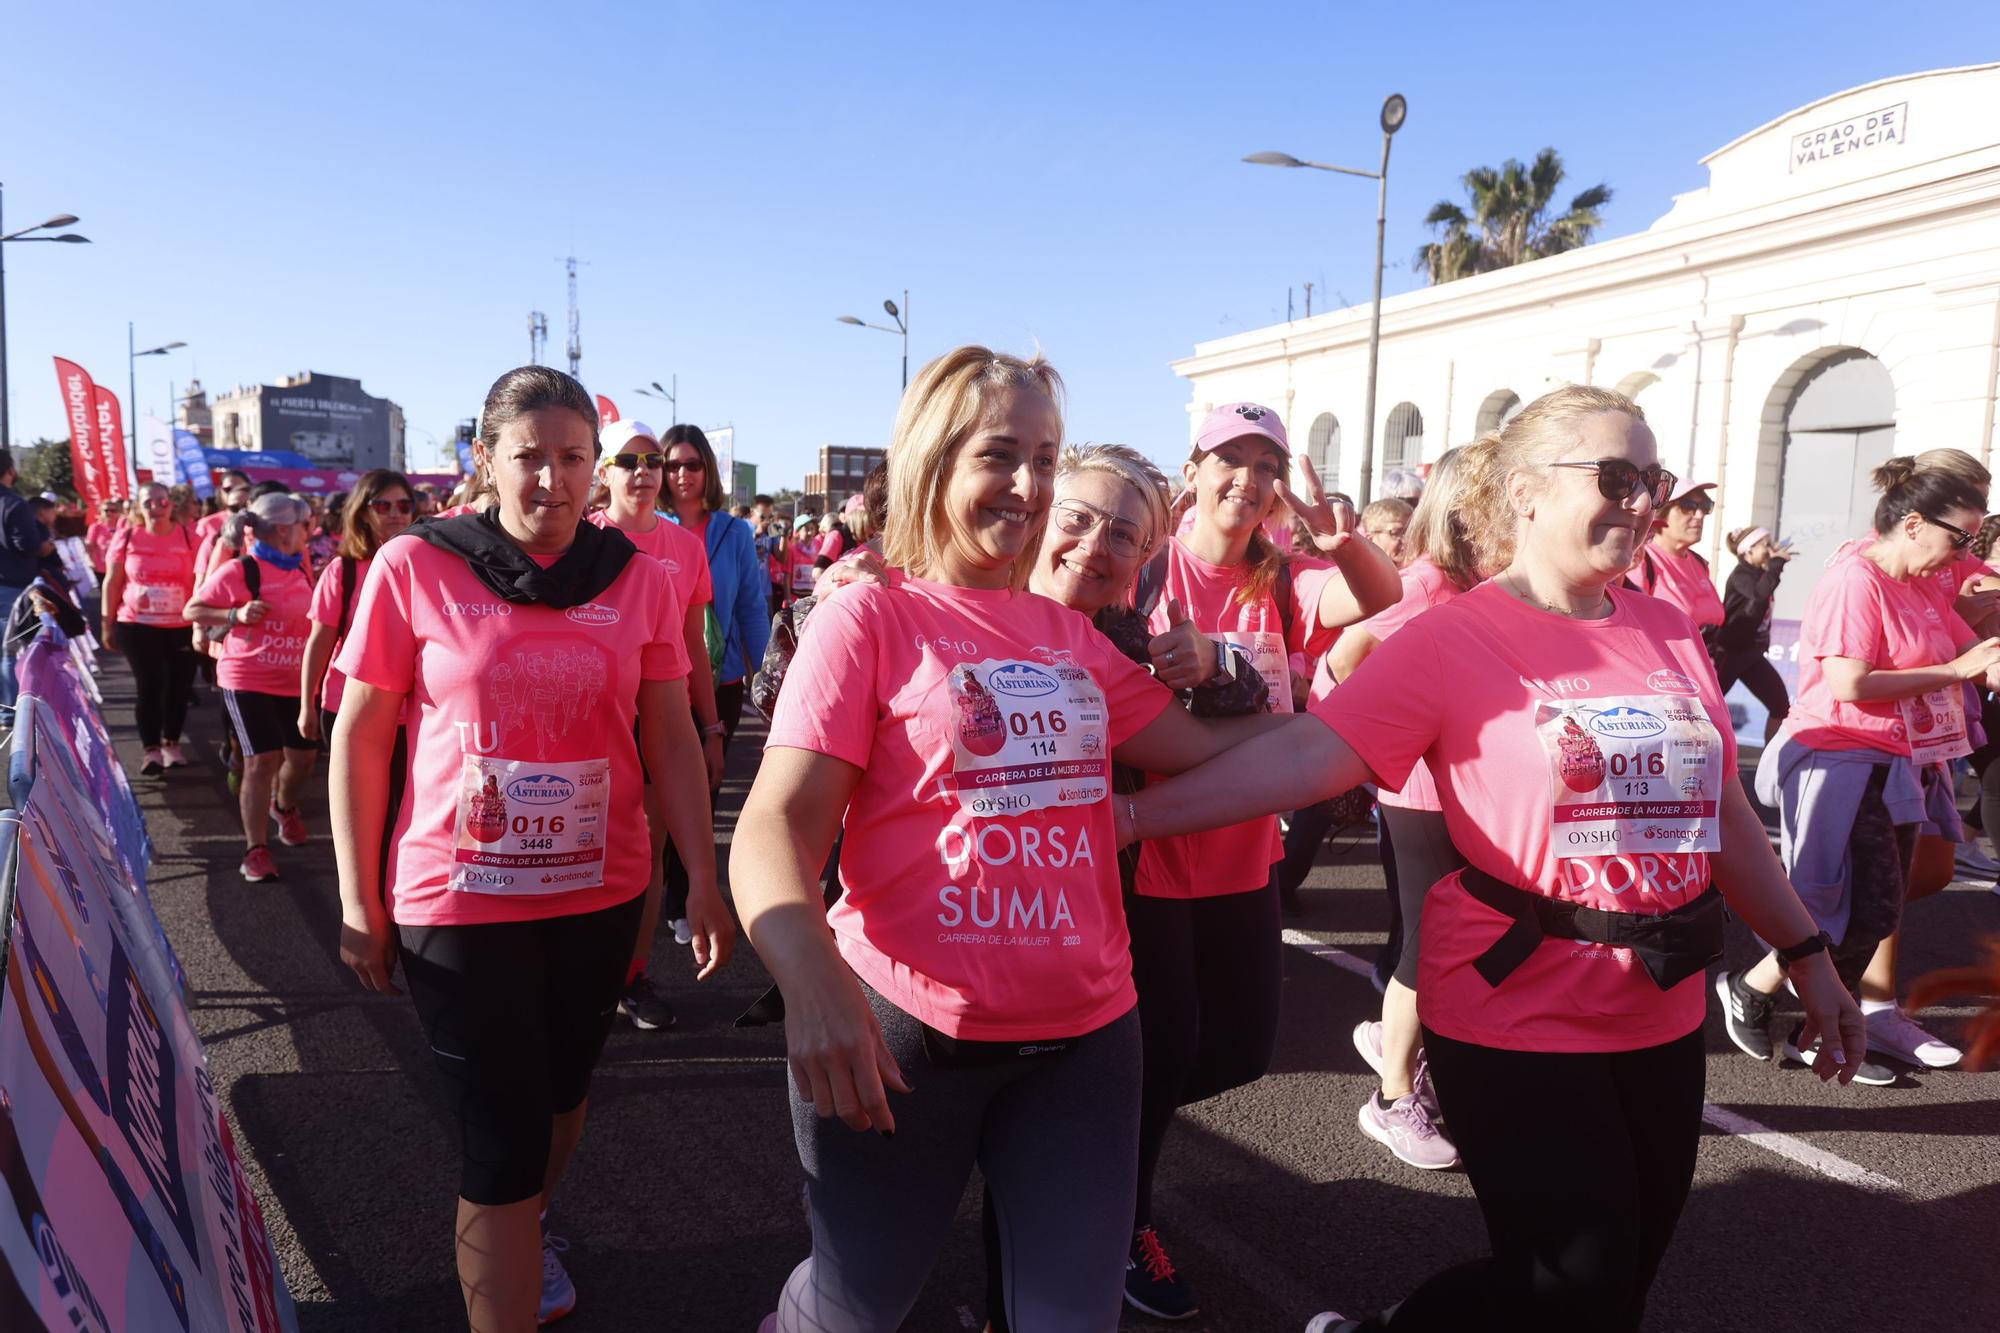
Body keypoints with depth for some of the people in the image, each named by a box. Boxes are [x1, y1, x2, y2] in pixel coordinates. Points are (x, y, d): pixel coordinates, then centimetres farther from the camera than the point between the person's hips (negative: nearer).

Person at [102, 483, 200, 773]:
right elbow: (112, 582, 5)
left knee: (179, 685, 6)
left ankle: (172, 744, 23)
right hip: (137, 626, 0)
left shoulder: (189, 537, -1)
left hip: (182, 627, 0)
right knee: (147, 686, 3)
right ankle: (151, 749, 10)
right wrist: (107, 624, 3)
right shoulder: (126, 537, 0)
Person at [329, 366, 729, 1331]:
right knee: (503, 1141, 1)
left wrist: (704, 879, -2)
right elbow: (360, 738, -3)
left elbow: (672, 739, 2)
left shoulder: (639, 580, -2)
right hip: (459, 899, -3)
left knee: (560, 1096, 22)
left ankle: (518, 1234, 52)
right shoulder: (413, 567, -8)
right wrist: (358, 903, -2)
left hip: (601, 893, 4)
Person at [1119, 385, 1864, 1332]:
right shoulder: (1452, 639, -14)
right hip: (1515, 1020, -6)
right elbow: (1305, 755, -23)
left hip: (1660, 1017, 7)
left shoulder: (1669, 632, 4)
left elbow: (1721, 809, 12)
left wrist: (1806, 953, 16)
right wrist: (1132, 815, -31)